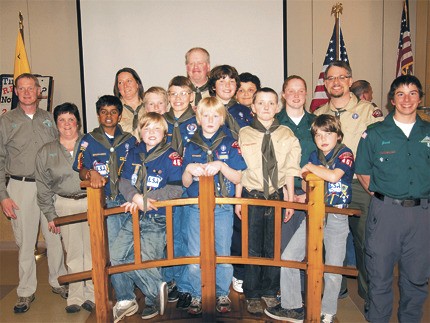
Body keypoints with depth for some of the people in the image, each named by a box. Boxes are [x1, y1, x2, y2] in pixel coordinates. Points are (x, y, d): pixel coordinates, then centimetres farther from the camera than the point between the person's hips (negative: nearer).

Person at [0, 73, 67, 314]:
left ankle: (58, 281, 23)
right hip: (21, 188, -2)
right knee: (26, 241, 3)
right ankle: (26, 291, 16)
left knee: (56, 236, 5)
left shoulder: (49, 119, 11)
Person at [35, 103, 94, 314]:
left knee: (91, 249, 2)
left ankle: (91, 294, 15)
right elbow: (43, 187, 9)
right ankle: (76, 296, 16)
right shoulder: (46, 152, 6)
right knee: (73, 252, 5)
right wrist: (50, 215, 5)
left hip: (91, 202, -1)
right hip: (65, 205, 1)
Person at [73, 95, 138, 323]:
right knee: (113, 249, -11)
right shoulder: (88, 141, 11)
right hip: (104, 202, -1)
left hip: (128, 199, 2)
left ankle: (126, 296, 18)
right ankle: (125, 299, -4)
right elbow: (80, 169, 2)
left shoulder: (130, 140, 14)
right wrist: (91, 173, -20)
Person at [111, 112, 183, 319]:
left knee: (141, 261, -16)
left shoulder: (171, 157, -6)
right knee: (115, 257, 2)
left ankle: (154, 296, 13)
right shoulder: (134, 154, 10)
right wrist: (135, 197, -16)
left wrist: (145, 199, -16)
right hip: (134, 217, 6)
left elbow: (175, 189, -14)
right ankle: (157, 289, 16)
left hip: (158, 219, -6)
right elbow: (124, 181, 5)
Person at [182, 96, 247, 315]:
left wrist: (220, 165, -22)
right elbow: (186, 183, 5)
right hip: (197, 208, 1)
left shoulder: (230, 145, 0)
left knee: (224, 254, 7)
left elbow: (238, 178, -6)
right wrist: (189, 169, -17)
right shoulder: (191, 146, 5)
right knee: (195, 255, 6)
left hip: (223, 208, -1)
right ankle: (196, 295, 22)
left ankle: (223, 294, 24)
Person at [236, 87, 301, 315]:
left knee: (274, 247, 10)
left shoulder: (286, 135, 4)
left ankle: (269, 291, 28)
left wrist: (290, 199, 1)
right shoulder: (244, 134, 1)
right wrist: (238, 200, -2)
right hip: (252, 195, -1)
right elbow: (240, 170, 0)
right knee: (252, 248, 4)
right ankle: (252, 295, 19)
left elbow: (290, 169, 3)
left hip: (277, 195, 1)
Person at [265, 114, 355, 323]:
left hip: (336, 218, -5)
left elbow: (334, 176, -26)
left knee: (332, 271, 2)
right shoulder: (315, 156, 10)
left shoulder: (345, 154, -7)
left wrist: (311, 168, -12)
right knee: (287, 258, 0)